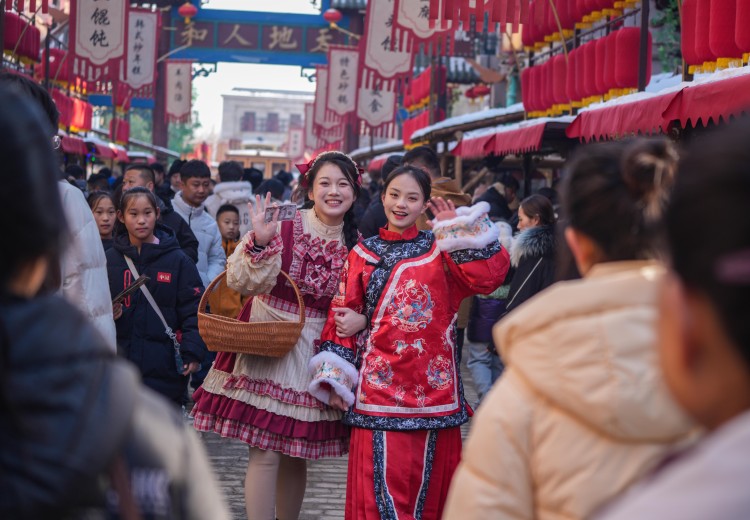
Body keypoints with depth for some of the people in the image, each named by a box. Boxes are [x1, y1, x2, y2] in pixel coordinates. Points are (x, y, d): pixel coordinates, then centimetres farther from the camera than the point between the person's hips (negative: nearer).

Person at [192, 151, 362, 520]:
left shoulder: (357, 244, 2)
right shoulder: (282, 225, -9)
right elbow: (240, 281, -15)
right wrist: (259, 242, -31)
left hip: (319, 352, 4)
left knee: (296, 455, 13)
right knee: (265, 453, -7)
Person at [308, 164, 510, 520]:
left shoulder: (442, 250, 7)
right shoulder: (363, 254, 9)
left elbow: (489, 276, -11)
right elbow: (343, 318, 8)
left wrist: (459, 228, -12)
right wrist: (335, 380, 1)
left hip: (432, 384, 0)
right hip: (380, 383, 0)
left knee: (428, 482, 6)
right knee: (381, 486, -5)